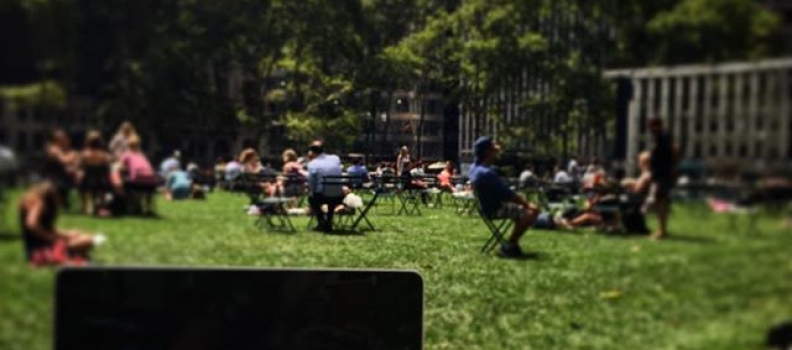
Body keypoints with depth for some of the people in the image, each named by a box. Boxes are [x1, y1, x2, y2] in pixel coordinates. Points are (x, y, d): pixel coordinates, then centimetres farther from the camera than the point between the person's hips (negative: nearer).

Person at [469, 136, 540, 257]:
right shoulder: (486, 173, -30)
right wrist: (526, 204, -11)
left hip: (491, 205, 10)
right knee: (532, 211, -18)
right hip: (495, 209, -10)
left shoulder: (476, 166, 1)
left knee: (522, 207, 21)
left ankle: (513, 242, 18)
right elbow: (507, 194, -24)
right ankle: (509, 245, -6)